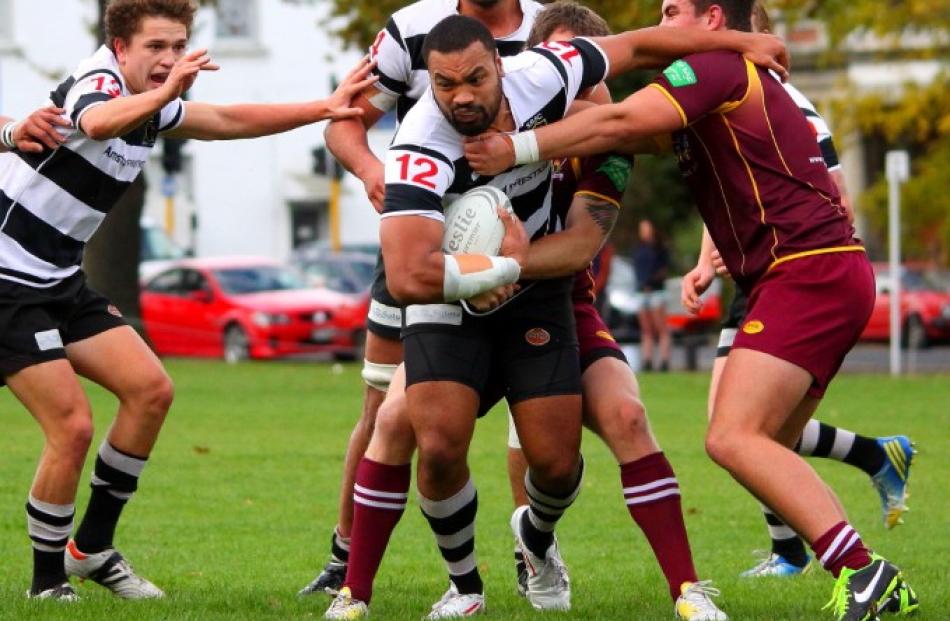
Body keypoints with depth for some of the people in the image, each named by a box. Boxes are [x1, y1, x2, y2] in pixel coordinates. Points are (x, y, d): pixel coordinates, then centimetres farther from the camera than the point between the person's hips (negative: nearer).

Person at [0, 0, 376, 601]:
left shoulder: (151, 106, 8)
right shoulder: (96, 83, -19)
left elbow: (227, 120, 25)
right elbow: (98, 122, -44)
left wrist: (324, 108, 21)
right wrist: (164, 95, -63)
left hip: (60, 280, 9)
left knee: (150, 391, 3)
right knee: (73, 426, -14)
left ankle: (92, 548, 15)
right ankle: (49, 584, 2)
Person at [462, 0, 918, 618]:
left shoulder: (717, 66, -5)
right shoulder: (748, 78, 26)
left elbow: (624, 121, -19)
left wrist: (520, 147, -17)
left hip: (808, 273, -10)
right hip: (838, 272, 10)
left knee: (733, 438, -19)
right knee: (766, 453, 10)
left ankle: (862, 571, -27)